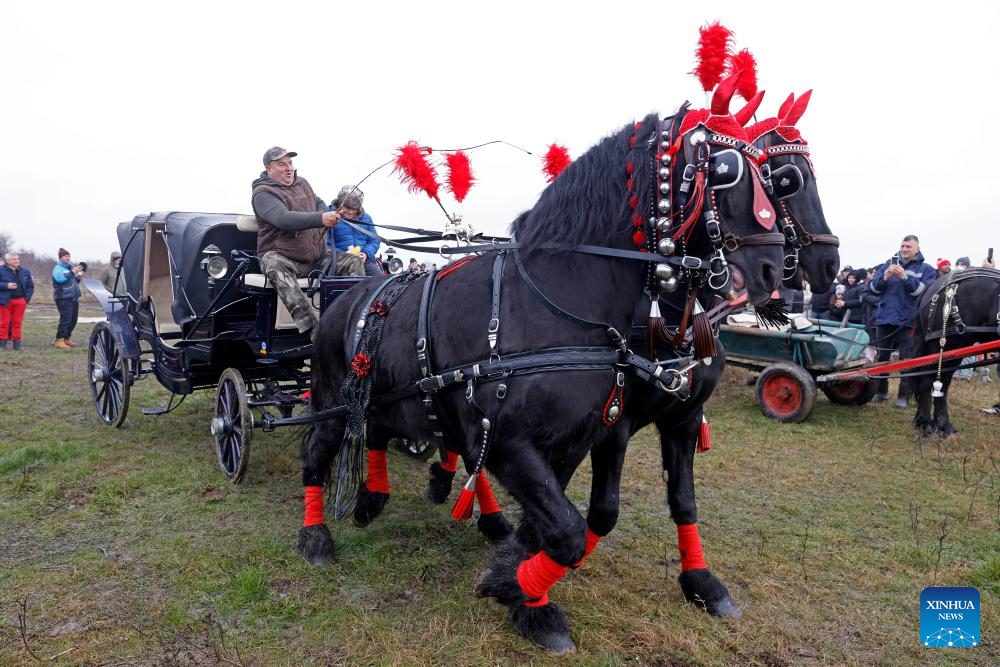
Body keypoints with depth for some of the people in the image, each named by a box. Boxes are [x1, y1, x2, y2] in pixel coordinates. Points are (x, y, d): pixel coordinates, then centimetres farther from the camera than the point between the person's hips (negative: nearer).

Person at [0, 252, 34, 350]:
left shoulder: (25, 271, 9)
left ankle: (16, 343, 12)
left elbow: (30, 286, 12)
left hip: (20, 301, 3)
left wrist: (27, 299, 3)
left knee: (17, 322, 6)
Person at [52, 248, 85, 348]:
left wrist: (78, 277, 11)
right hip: (63, 298, -8)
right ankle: (59, 341, -13)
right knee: (65, 319, -16)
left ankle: (66, 339, 19)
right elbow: (60, 279, -23)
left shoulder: (70, 267, 22)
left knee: (73, 320, 8)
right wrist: (73, 272, -26)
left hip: (74, 298, 8)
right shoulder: (57, 268, -3)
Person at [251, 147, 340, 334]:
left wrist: (327, 216, 8)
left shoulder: (302, 183, 17)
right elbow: (283, 218, -26)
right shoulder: (263, 193, -8)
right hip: (280, 256, -6)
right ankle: (309, 325, -53)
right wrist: (320, 219, -38)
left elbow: (319, 202, 35)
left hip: (316, 256, 7)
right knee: (277, 269, -40)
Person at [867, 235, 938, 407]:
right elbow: (873, 287, 4)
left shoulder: (926, 269, 3)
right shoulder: (889, 264, 11)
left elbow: (925, 291, -14)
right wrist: (885, 277, -15)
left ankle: (904, 396, 8)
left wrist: (905, 277, -23)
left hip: (908, 321, -3)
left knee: (907, 360, 0)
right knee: (881, 357, 11)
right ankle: (881, 391, 23)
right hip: (884, 319, 3)